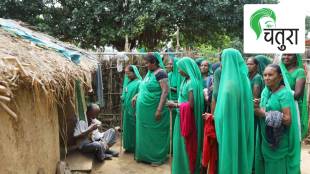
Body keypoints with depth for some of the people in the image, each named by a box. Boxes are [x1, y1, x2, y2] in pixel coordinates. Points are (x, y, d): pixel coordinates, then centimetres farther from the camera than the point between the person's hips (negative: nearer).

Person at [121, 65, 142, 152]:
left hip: (134, 109, -8)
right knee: (128, 127, 13)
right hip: (127, 109, 8)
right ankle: (129, 146, 25)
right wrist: (123, 97, 4)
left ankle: (136, 147, 12)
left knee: (134, 128, 1)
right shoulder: (128, 82, 13)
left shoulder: (139, 83, -14)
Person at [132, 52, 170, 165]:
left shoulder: (160, 73, -15)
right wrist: (136, 96, 14)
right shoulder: (149, 72, 12)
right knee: (145, 133, 16)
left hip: (154, 110, -8)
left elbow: (165, 91, -22)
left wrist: (159, 109, -27)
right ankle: (145, 154, 30)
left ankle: (158, 158, 18)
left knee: (155, 133, 4)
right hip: (145, 110, 8)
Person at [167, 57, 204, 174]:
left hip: (187, 118, -8)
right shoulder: (186, 80, 7)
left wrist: (175, 105, -14)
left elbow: (191, 105, -23)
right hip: (181, 117, 8)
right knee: (181, 146, 19)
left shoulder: (192, 82, -20)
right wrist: (176, 104, -1)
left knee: (186, 147, 6)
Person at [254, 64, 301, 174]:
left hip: (280, 142, -6)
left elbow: (288, 120, -21)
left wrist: (265, 114, -24)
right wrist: (257, 107, -14)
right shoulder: (265, 91, 5)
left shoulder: (284, 94, -15)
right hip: (266, 139, 6)